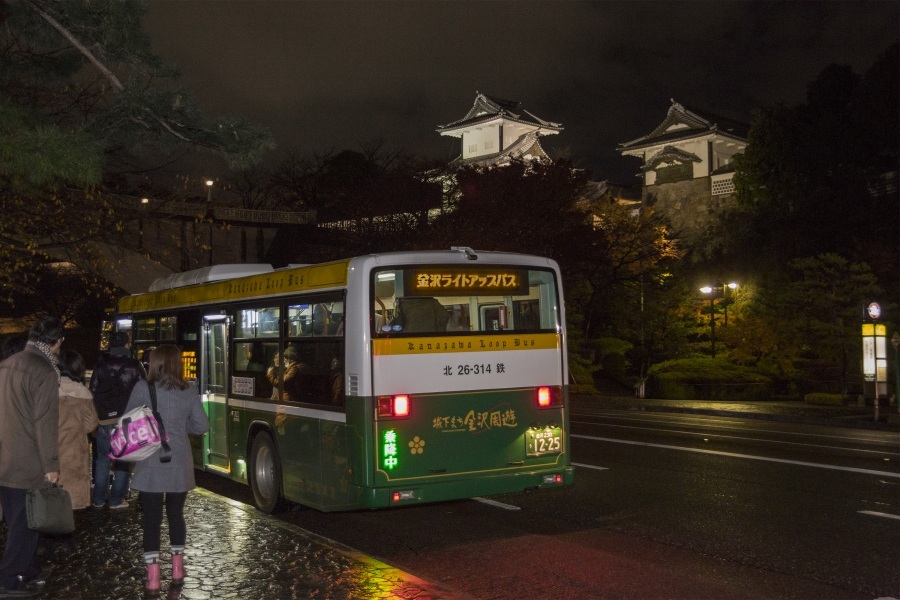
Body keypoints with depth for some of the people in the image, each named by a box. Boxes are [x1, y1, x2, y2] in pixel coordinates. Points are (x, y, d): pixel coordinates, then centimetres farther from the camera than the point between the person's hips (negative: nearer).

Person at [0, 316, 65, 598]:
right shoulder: (44, 371, -17)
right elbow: (45, 421, -20)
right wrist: (51, 465, -16)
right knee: (26, 524, 4)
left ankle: (29, 570, 28)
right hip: (28, 464, -8)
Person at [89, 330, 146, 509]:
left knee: (102, 458, 13)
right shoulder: (135, 366, -4)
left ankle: (99, 499, 16)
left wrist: (95, 416, 10)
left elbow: (93, 391, 4)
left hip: (104, 419, 2)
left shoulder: (101, 365, 2)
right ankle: (116, 499, 7)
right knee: (122, 459, 6)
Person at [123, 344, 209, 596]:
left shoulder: (143, 388, -7)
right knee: (176, 514, 18)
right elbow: (201, 426, 3)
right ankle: (177, 570, 25)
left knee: (152, 519, 3)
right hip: (179, 463, 3)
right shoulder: (189, 391, 0)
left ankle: (153, 579, 2)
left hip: (151, 463, -2)